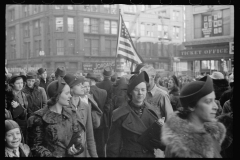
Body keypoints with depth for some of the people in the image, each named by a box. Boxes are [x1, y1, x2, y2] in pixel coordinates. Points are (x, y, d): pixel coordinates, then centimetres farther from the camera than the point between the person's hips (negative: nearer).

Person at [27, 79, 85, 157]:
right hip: (52, 155, -4)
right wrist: (50, 155, -22)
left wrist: (76, 148, -12)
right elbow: (35, 145, -11)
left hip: (69, 155, 4)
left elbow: (77, 136, 7)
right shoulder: (40, 118, -14)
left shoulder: (70, 114, 1)